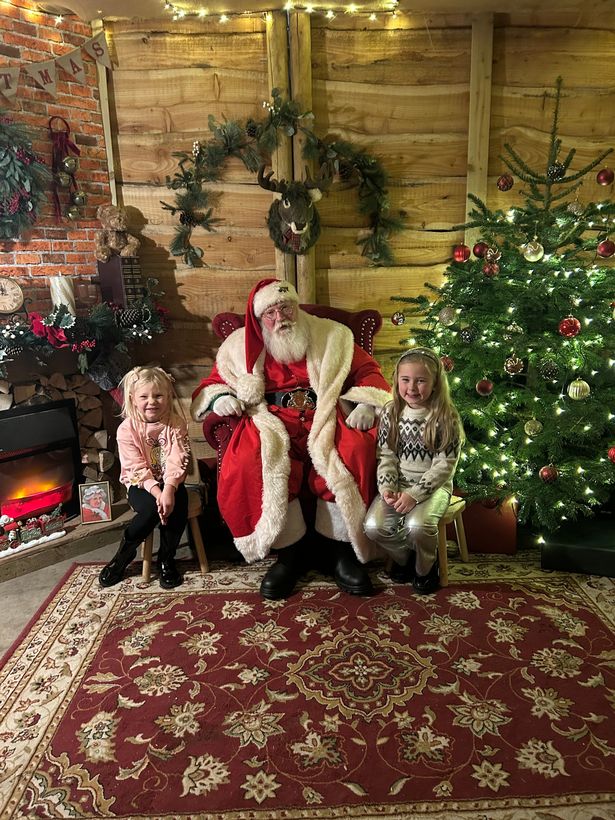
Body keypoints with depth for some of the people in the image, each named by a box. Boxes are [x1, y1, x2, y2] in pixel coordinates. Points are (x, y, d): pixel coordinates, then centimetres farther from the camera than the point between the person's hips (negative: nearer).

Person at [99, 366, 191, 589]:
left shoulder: (176, 424, -6)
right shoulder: (127, 429, -9)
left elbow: (177, 461, -16)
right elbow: (137, 468, -14)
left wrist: (168, 489, -31)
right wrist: (156, 491, -28)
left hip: (169, 481, 2)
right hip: (140, 484, -2)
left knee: (178, 504, -29)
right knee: (152, 509, -31)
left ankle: (166, 559, -5)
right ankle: (123, 555, -4)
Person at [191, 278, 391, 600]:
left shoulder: (332, 335, 15)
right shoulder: (240, 345, 17)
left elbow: (368, 371, 13)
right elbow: (211, 383, 21)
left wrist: (367, 404, -7)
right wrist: (219, 397, -4)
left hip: (326, 420, 0)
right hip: (270, 425, 0)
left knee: (355, 452, -33)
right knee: (248, 464, -33)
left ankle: (341, 548, -15)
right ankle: (292, 549, -14)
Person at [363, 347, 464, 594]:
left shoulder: (446, 417, -10)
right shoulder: (390, 413, 1)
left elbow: (445, 465, -12)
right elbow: (386, 456, 2)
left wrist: (414, 494, -20)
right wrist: (387, 487, -15)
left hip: (433, 485, -3)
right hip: (398, 483, 4)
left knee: (418, 525, -32)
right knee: (373, 526, -20)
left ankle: (425, 567, 4)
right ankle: (404, 555, 14)